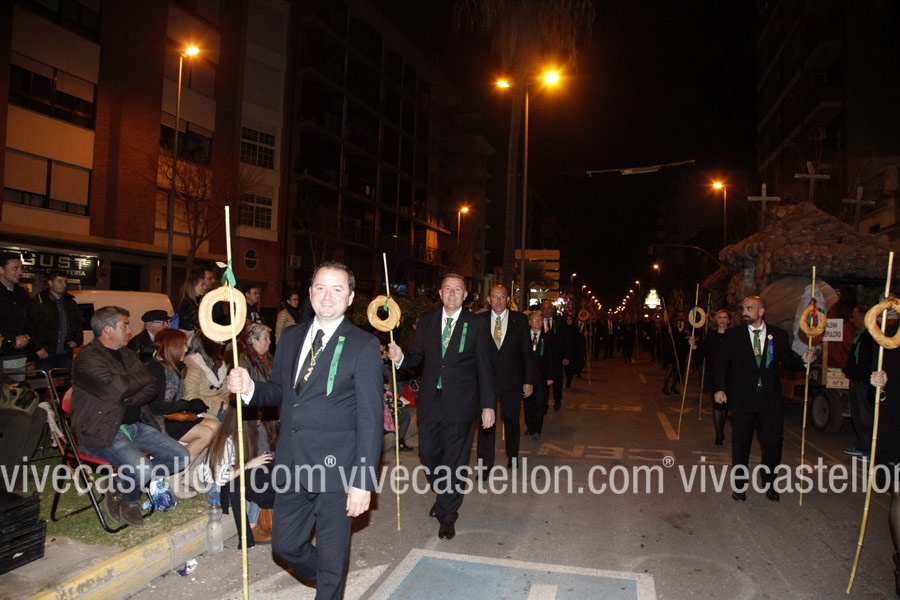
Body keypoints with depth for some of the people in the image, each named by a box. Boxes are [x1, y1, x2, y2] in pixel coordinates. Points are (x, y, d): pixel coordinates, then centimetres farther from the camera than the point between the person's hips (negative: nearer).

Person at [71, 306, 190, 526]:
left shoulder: (126, 354, 15)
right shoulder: (88, 359, -11)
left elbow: (151, 388, 9)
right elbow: (118, 389, -25)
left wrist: (128, 400, -13)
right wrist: (142, 376, -5)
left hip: (136, 425, 8)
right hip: (103, 432, -8)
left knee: (182, 457, -4)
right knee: (141, 468, -30)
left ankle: (123, 486, 7)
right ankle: (128, 501, 5)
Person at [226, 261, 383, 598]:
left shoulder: (363, 346, -10)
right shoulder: (290, 337, 7)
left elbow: (370, 417, -13)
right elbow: (279, 391, 16)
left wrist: (363, 482, -16)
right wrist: (249, 388, -6)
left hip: (335, 467, -5)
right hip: (291, 463, 6)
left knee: (332, 555, 9)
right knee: (285, 545, 19)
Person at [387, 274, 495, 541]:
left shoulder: (476, 324, -4)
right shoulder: (427, 321, 5)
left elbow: (484, 367, -3)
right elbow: (416, 354, 6)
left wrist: (488, 405, -6)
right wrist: (400, 356, -18)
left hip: (459, 403, -3)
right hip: (430, 400, 3)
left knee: (454, 459, 5)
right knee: (429, 452, 11)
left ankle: (447, 516, 22)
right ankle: (444, 494, 40)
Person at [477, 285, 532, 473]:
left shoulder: (520, 320, 0)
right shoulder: (480, 320, -1)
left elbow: (526, 352, 2)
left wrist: (528, 380, 0)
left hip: (512, 379, 1)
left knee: (512, 419, 14)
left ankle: (513, 456, 35)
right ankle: (485, 463, 11)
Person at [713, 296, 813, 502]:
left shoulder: (778, 335, 3)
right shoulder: (732, 335, -1)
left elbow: (787, 361, 6)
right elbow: (721, 363, -2)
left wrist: (804, 360, -14)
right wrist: (719, 388, -11)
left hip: (771, 399, 1)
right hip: (742, 398, -1)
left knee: (773, 442, 4)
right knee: (741, 443, 9)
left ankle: (769, 484, 25)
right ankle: (739, 484, 24)